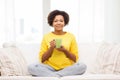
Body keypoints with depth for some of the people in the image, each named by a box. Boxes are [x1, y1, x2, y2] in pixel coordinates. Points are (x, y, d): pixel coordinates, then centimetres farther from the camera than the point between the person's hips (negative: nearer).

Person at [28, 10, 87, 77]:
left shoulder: (71, 36, 7)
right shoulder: (46, 37, 7)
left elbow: (75, 59, 6)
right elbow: (42, 59, 3)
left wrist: (65, 50, -11)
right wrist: (51, 48, -11)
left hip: (67, 69, 1)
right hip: (50, 68, 0)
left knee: (82, 66, -30)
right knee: (31, 67, -27)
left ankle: (52, 76, -27)